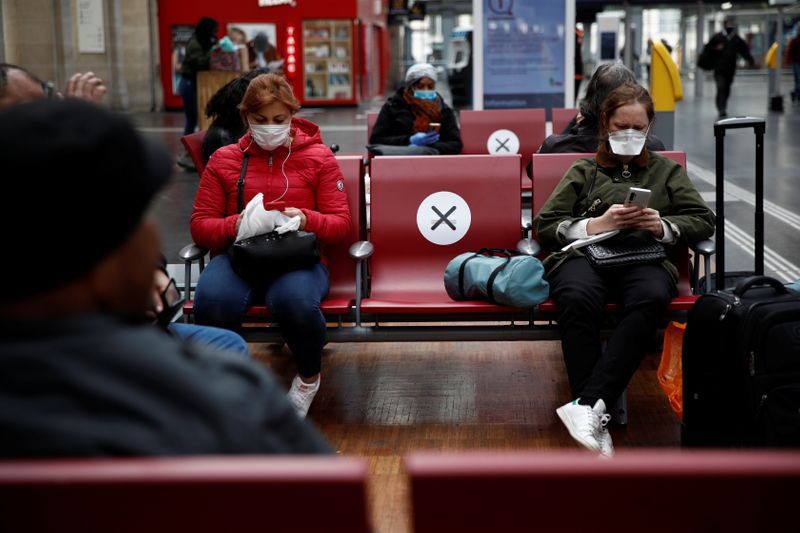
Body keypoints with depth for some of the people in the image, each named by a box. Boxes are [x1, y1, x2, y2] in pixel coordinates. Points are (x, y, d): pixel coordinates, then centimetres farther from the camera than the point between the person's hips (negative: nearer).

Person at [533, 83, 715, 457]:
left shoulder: (667, 171, 30)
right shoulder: (584, 171, 26)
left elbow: (704, 221, 19)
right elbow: (544, 226, 16)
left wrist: (663, 226, -1)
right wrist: (596, 224, -1)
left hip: (645, 257, 1)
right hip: (584, 253, 0)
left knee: (651, 299, -39)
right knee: (578, 299, -40)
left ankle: (587, 404, -45)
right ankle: (597, 415, -40)